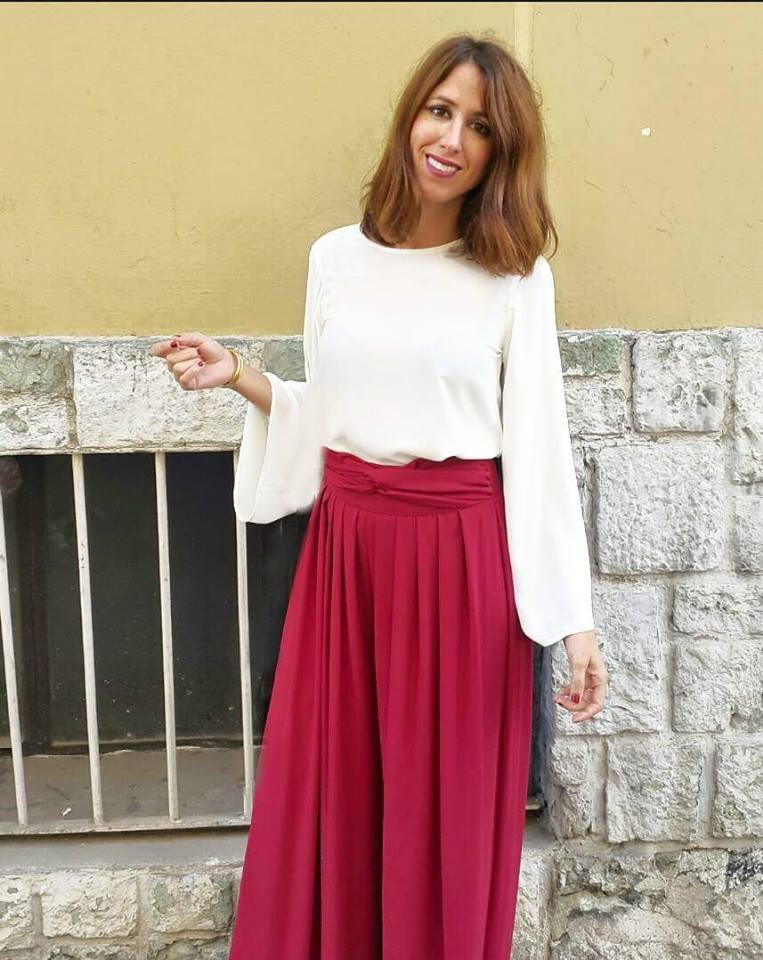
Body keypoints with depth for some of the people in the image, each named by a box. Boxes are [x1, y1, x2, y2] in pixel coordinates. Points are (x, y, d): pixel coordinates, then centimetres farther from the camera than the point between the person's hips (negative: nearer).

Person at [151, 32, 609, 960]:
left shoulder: (517, 276, -3)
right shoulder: (335, 257, 6)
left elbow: (540, 447, -4)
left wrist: (575, 618, -7)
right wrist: (240, 377, -2)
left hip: (462, 554, -3)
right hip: (346, 546, 3)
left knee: (447, 802, 10)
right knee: (326, 792, 13)